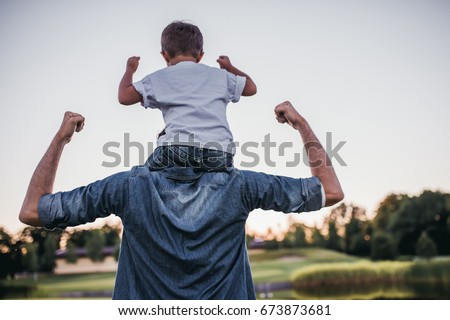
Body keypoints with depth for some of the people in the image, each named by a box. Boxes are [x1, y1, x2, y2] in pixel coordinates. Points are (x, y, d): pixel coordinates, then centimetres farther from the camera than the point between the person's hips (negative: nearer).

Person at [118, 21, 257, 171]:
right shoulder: (219, 75, 22)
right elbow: (251, 87, 35)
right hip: (219, 154, 2)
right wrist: (229, 68, 53)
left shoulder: (159, 78, 16)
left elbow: (124, 97, 16)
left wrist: (130, 70, 35)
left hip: (179, 148, -2)